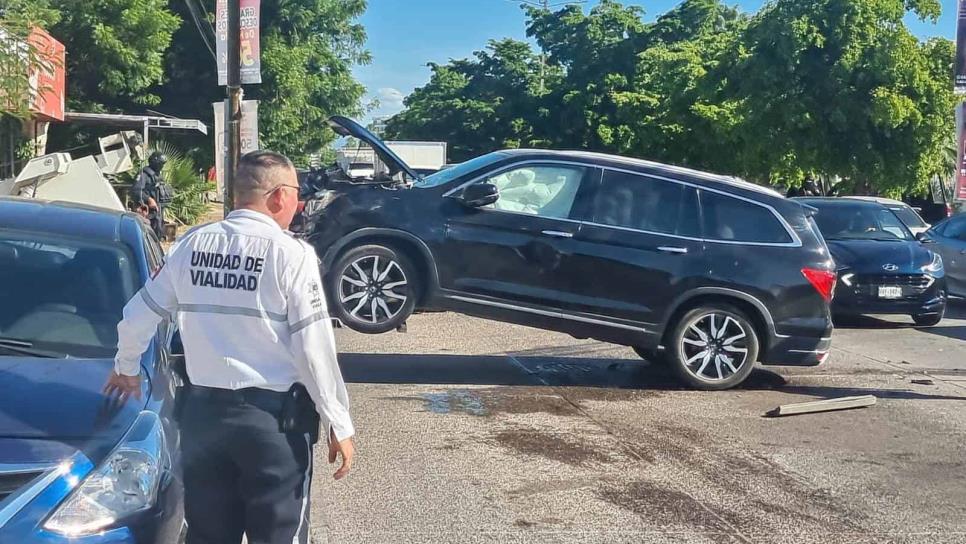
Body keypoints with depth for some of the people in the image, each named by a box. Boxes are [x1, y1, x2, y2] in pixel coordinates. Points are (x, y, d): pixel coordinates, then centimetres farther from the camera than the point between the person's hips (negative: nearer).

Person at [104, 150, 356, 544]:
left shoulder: (191, 245, 4)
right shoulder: (291, 254, -11)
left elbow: (139, 315, 14)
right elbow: (314, 347, -13)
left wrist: (126, 368, 33)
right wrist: (339, 424, -6)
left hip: (203, 409, 5)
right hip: (274, 414, -5)